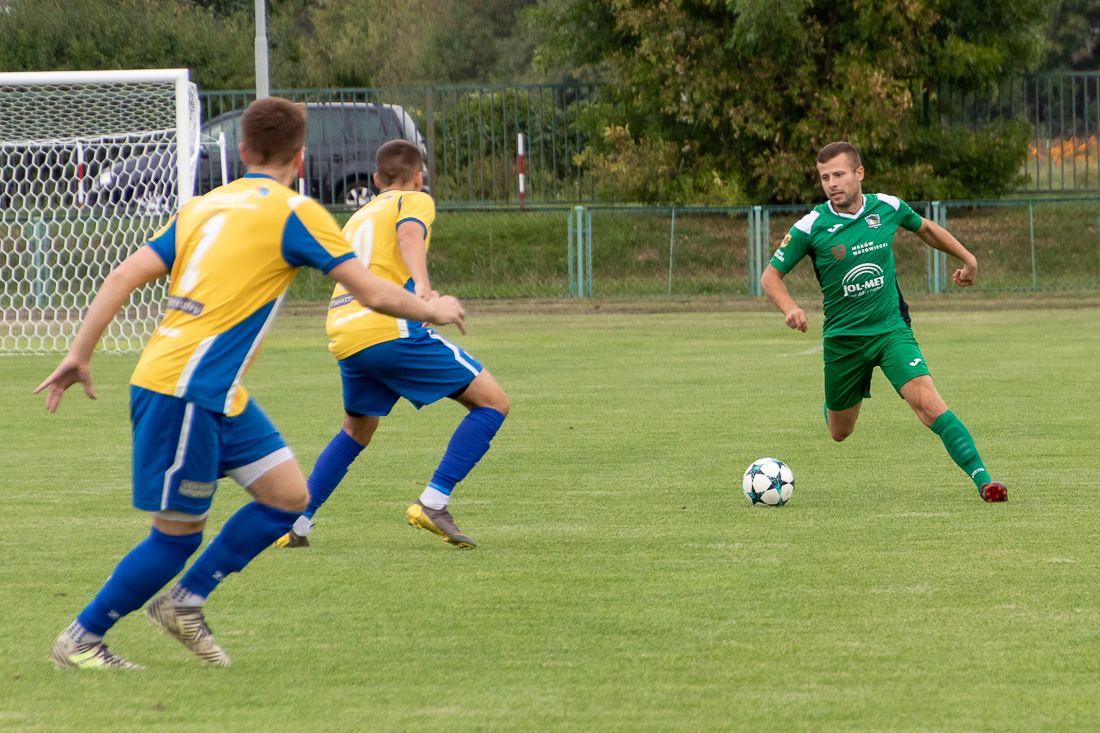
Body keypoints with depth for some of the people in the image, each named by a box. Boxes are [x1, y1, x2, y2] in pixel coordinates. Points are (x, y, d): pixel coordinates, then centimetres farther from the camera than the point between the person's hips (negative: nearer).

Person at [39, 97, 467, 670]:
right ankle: (79, 641, 9)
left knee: (288, 497, 9)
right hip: (184, 392, -8)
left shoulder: (203, 207, 15)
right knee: (177, 535, -1)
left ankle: (185, 602, 14)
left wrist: (80, 354, 9)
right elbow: (373, 294, -6)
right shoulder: (295, 213, -6)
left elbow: (123, 278, 8)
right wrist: (433, 310, 11)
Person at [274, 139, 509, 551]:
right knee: (492, 402, 0)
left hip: (344, 337, 7)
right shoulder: (416, 201, 11)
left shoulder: (356, 219, 32)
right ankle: (433, 503, -12)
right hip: (391, 328, -7)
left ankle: (297, 522, 18)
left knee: (356, 431, 30)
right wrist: (421, 282, -29)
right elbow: (409, 232, -12)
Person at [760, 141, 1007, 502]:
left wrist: (967, 259, 25)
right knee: (839, 432, 14)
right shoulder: (811, 227, -11)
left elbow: (925, 228, 19)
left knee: (928, 402, -22)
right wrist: (790, 307, -24)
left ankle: (982, 479, -26)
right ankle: (833, 404, 52)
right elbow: (771, 275, -4)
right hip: (842, 338, 0)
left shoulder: (887, 208, -4)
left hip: (892, 328, 0)